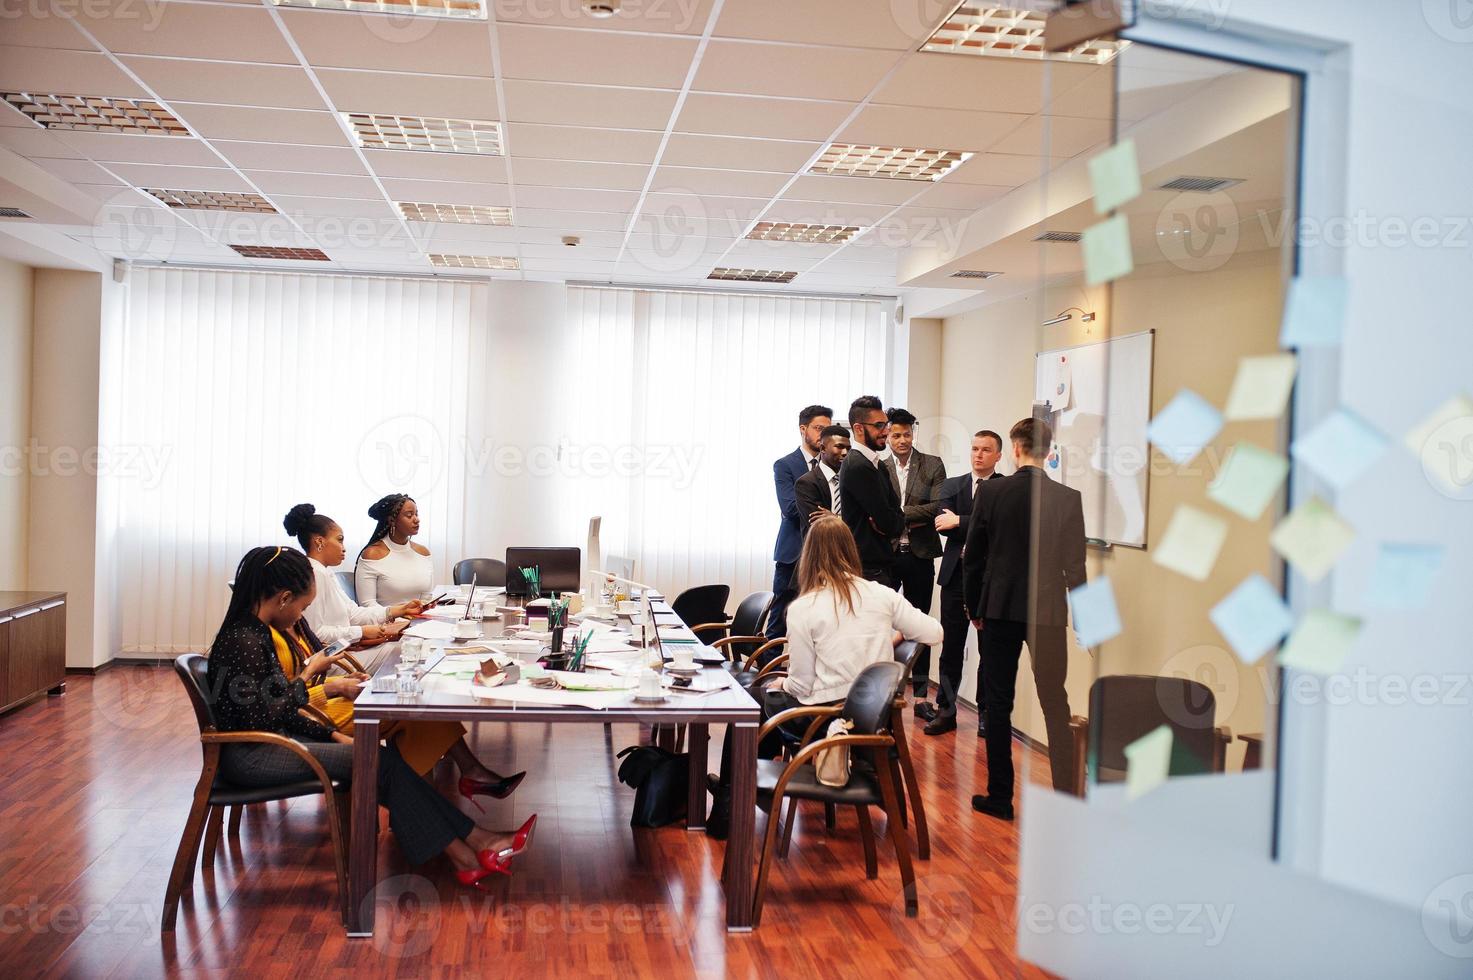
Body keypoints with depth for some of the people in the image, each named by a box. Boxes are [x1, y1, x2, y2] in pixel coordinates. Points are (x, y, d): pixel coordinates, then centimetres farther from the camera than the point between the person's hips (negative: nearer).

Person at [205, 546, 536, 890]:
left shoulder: (254, 632, 9)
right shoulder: (243, 641, -21)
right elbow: (263, 718, -25)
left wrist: (333, 736, 6)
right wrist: (307, 675, -14)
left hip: (269, 741, 9)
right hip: (249, 756, -9)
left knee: (384, 756, -5)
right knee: (375, 760, -14)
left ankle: (475, 840, -8)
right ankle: (464, 855, -8)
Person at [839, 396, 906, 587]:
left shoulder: (873, 463, 16)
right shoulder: (859, 466, -15)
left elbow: (895, 511, 15)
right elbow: (889, 523, -15)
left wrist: (886, 522, -6)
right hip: (869, 569, -9)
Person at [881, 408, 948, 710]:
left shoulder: (933, 465, 3)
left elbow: (937, 507, -8)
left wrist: (898, 513, -14)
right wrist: (912, 520, -13)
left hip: (919, 556, 0)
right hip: (885, 554, 0)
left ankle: (921, 698, 14)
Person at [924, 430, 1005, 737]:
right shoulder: (952, 485, 11)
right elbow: (943, 524, -3)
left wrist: (960, 522, -14)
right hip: (956, 574, 2)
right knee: (951, 646, 6)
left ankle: (986, 713, 16)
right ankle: (946, 710, 15)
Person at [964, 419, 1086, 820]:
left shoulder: (991, 492, -6)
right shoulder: (1069, 498, -6)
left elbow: (973, 557, -2)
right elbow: (1075, 564, -3)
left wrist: (974, 608, 10)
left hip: (999, 610, 0)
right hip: (1048, 611, 1)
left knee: (998, 704, 8)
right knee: (1056, 705, 11)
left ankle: (1000, 796, 12)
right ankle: (1067, 797, 12)